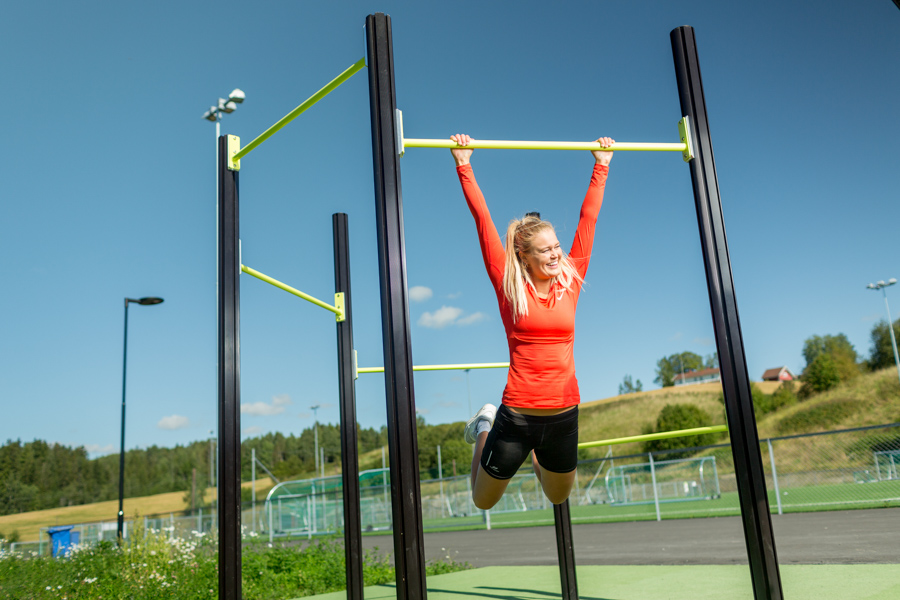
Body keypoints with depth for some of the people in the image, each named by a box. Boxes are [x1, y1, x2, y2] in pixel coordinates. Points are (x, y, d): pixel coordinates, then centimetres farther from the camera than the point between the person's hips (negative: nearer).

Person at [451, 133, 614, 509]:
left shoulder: (570, 283, 0)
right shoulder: (509, 287, -9)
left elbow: (588, 219, 6)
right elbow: (483, 220, -8)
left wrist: (601, 167, 12)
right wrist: (464, 167, -6)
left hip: (564, 417, 4)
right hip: (517, 417, -3)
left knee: (559, 498, 25)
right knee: (483, 501, 17)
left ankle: (536, 456, 52)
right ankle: (485, 427, 40)